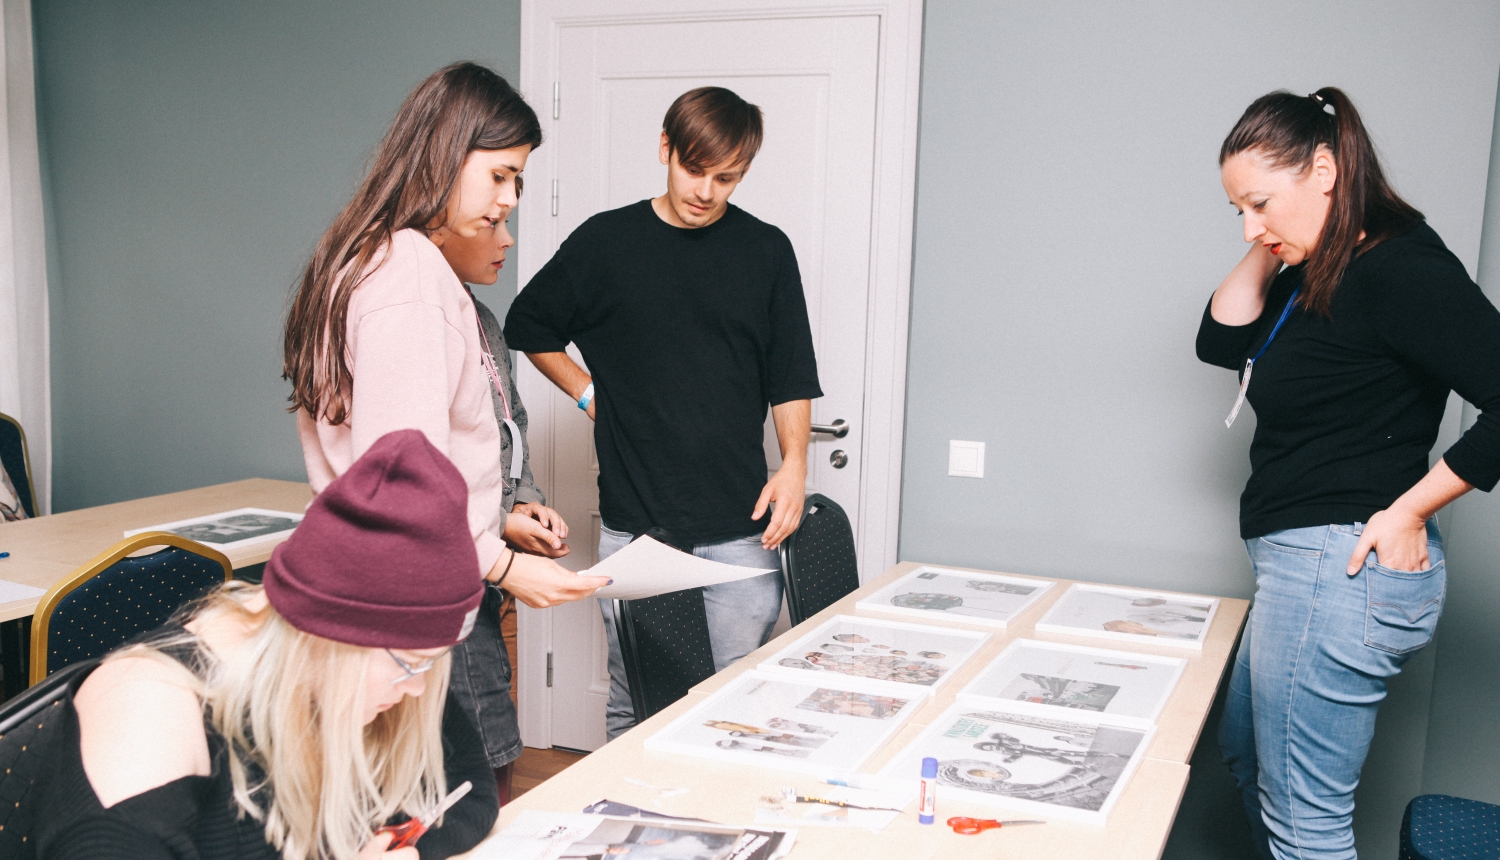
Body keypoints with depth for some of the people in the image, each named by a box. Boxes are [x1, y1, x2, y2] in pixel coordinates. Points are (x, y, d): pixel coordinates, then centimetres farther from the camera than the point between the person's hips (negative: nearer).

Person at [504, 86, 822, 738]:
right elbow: (528, 327, 17)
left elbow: (791, 379, 8)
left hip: (740, 526, 0)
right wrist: (589, 393, 6)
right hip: (632, 523, 0)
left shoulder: (765, 251, 5)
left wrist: (793, 464, -5)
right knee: (631, 705, 9)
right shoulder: (605, 241, 4)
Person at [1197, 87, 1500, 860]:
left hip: (1343, 565, -11)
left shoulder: (1401, 268, -18)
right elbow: (1222, 343, 11)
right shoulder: (1316, 274, 11)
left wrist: (1408, 510, -19)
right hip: (1300, 563, 11)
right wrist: (1267, 252, 1)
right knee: (1246, 751, 25)